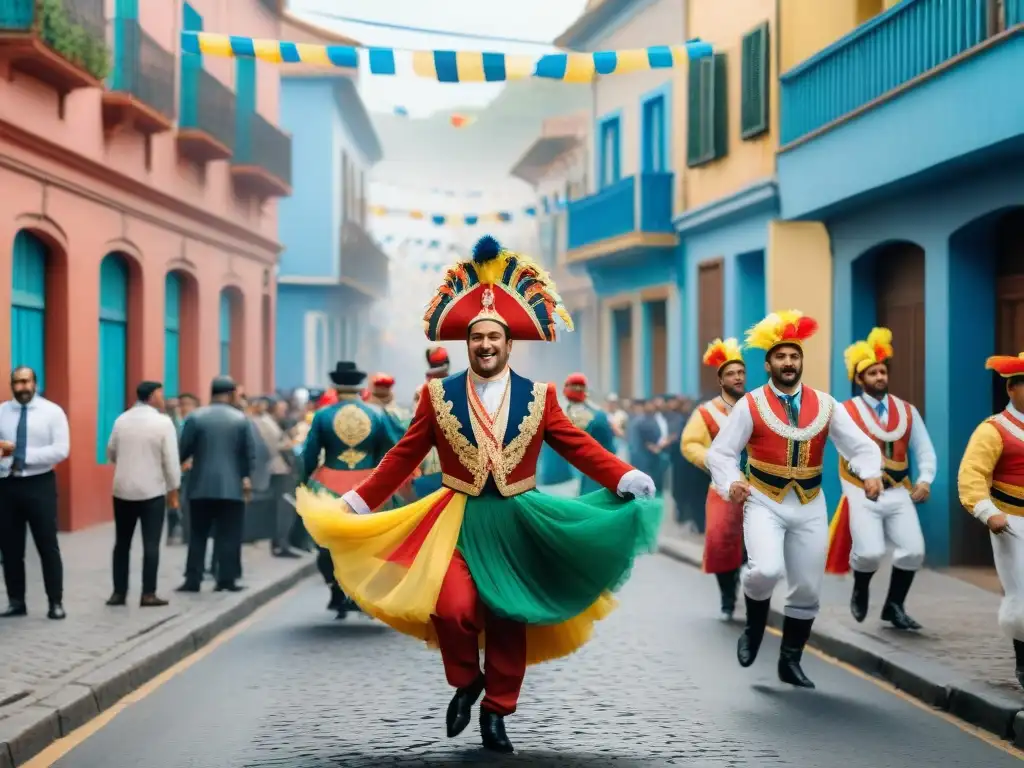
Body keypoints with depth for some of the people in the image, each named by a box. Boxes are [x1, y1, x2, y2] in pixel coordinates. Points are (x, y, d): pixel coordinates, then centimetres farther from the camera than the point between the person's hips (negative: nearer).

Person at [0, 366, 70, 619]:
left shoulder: (52, 411, -4)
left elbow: (61, 450, -12)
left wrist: (23, 454, -19)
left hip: (39, 484, -3)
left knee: (47, 545, 3)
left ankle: (56, 602, 12)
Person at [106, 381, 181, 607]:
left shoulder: (122, 420, 4)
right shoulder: (163, 421, -9)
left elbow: (111, 453, 13)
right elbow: (171, 460, -9)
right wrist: (173, 491, -1)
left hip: (123, 489, 4)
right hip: (152, 490, -4)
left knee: (122, 543, 11)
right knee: (151, 544, -1)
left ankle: (119, 592, 11)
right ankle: (148, 594, -3)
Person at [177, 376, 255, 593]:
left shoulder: (195, 417, -1)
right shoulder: (241, 419, 0)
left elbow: (183, 450, -1)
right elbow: (250, 452, 0)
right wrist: (247, 476, 13)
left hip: (201, 485, 1)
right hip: (232, 486, -1)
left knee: (198, 534, 7)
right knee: (228, 535, 2)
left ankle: (193, 580, 4)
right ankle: (226, 579, -1)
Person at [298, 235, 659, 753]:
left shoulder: (538, 396, 1)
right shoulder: (439, 394, 1)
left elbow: (578, 447, -1)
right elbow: (405, 455, 3)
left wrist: (627, 480, -14)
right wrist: (358, 502, -1)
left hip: (516, 523, 1)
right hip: (457, 519, -1)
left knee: (509, 620, 6)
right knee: (452, 609, -19)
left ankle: (496, 711, 23)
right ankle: (466, 681, 11)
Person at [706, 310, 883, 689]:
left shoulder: (825, 405, 3)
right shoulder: (750, 405, -5)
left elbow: (862, 446, 1)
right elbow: (719, 453, -4)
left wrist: (871, 474, -21)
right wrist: (730, 484, -24)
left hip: (810, 507, 4)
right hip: (764, 503, -3)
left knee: (808, 589, 7)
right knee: (767, 570, -27)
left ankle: (790, 661, 24)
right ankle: (755, 624, 6)